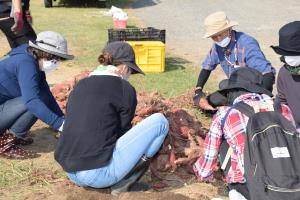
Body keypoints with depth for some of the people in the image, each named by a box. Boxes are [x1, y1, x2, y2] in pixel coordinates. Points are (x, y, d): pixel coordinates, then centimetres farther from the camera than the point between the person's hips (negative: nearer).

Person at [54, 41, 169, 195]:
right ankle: (123, 181, 0)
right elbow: (123, 130, 5)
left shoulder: (80, 86, 14)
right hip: (99, 174, -7)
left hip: (70, 173, 8)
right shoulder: (125, 89, -4)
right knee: (159, 121, 1)